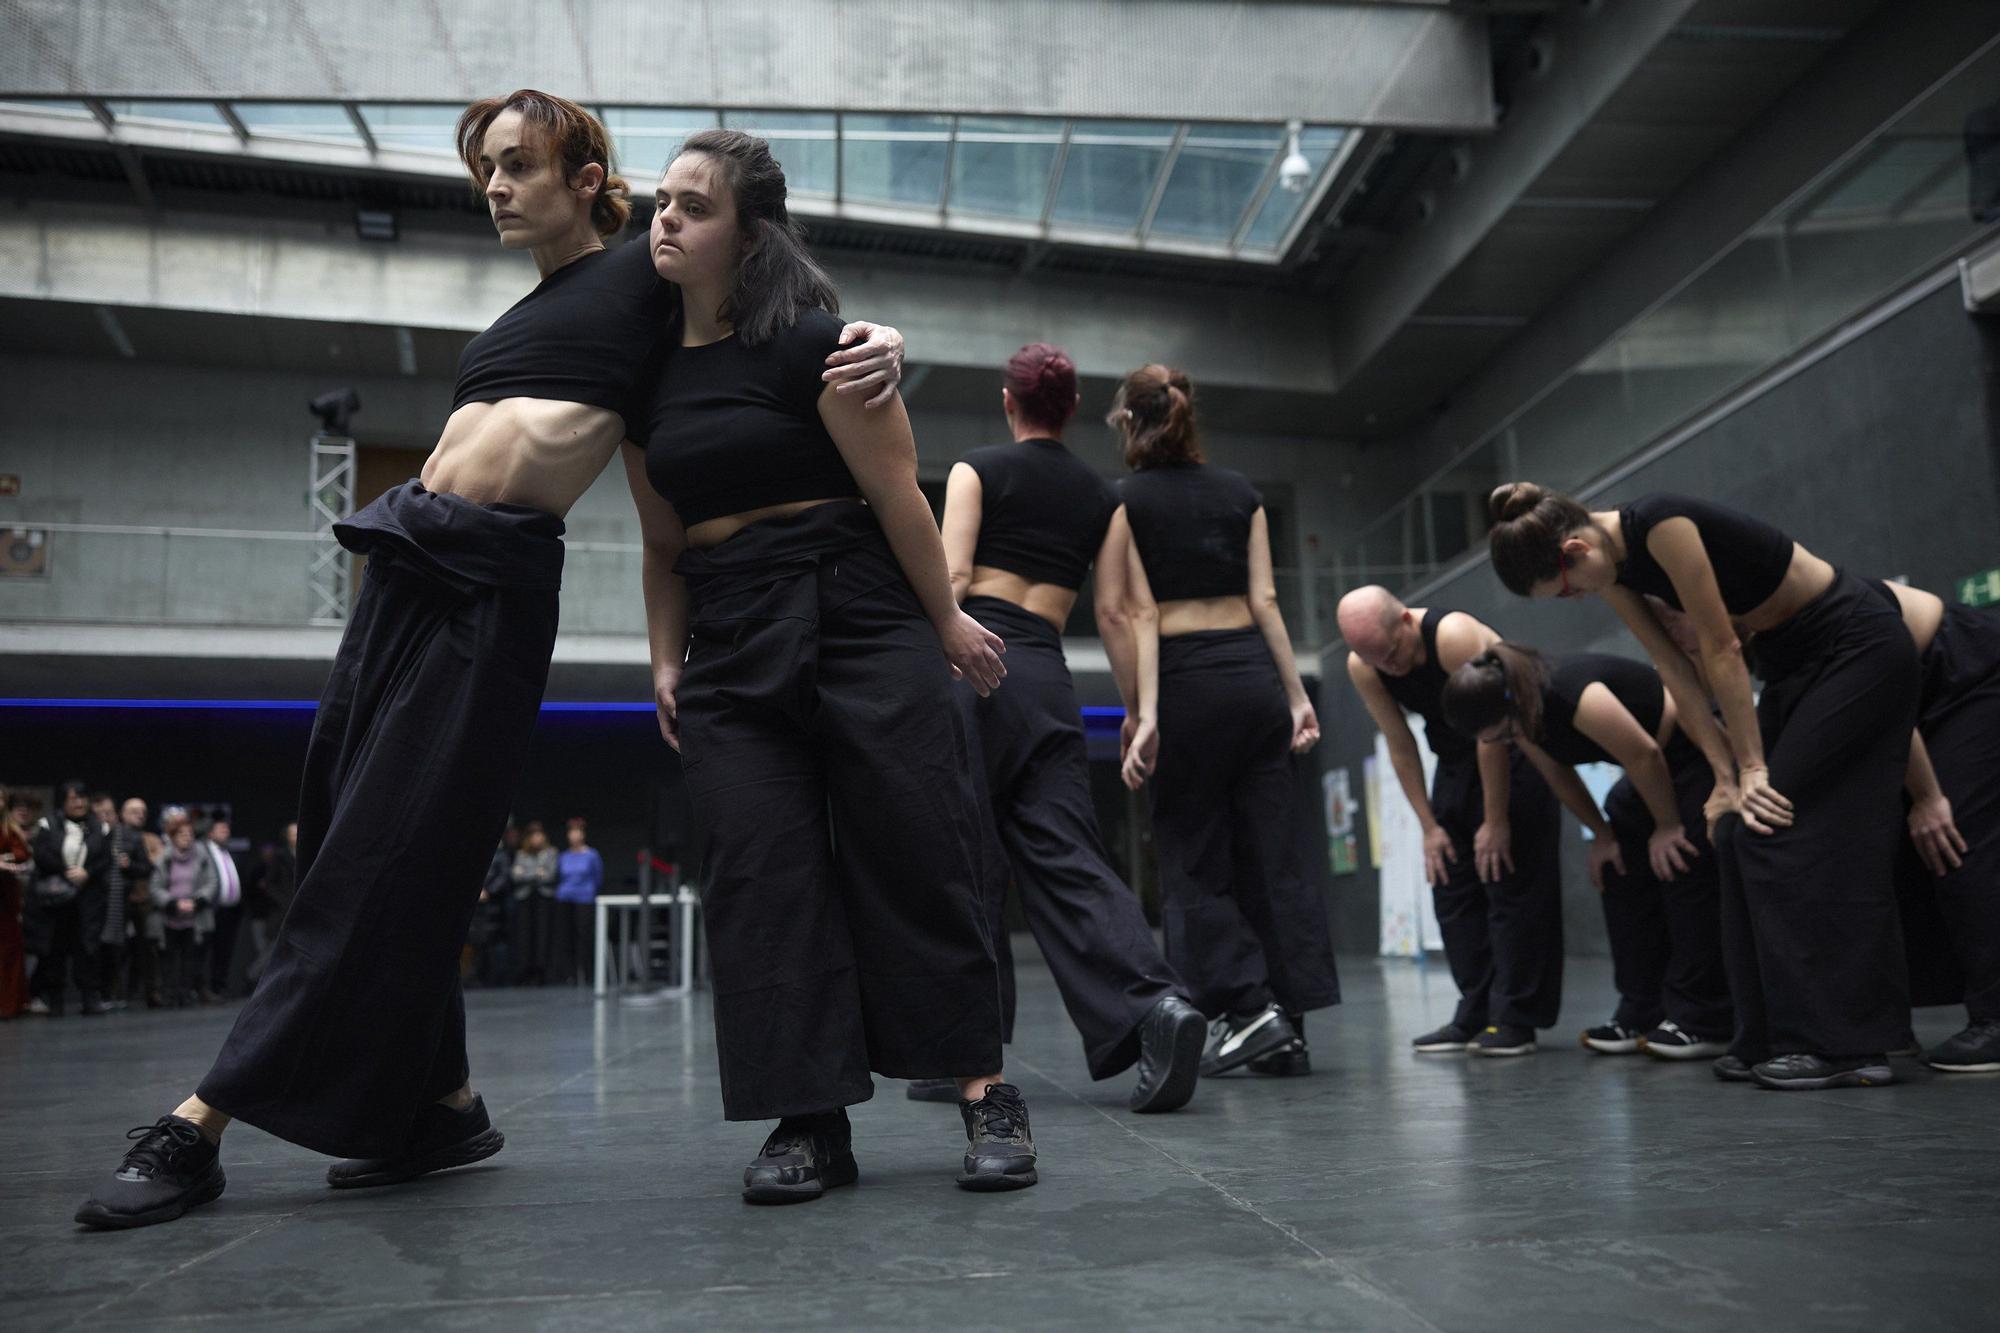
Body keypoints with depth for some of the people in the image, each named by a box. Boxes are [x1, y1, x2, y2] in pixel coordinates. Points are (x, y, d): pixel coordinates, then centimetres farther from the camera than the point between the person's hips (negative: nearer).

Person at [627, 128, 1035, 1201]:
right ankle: (810, 1122, 5)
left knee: (916, 854, -5)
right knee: (762, 873, -2)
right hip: (730, 647, 6)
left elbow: (895, 490, -5)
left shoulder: (809, 340, -5)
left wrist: (947, 622, -2)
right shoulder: (645, 372, 14)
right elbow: (664, 542, 18)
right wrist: (666, 661, 11)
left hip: (859, 620, -5)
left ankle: (985, 1092, 7)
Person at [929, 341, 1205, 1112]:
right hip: (1047, 677, 3)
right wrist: (1139, 711, 14)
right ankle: (1156, 1004, -19)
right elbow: (1113, 615, 10)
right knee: (1065, 856, 1)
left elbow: (953, 577, -7)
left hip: (971, 661, -3)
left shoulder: (977, 470, 6)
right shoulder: (1101, 498, 15)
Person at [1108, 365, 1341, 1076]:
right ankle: (1290, 1027, 9)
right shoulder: (1241, 492, 11)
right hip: (1254, 672, 5)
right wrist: (1298, 694, 6)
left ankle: (1249, 1006, -2)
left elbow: (1140, 614, -8)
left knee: (1195, 862, 6)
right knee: (1271, 854, 7)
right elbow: (1265, 600, 5)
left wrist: (1143, 712, -10)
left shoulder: (1123, 501, 0)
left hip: (1186, 683, -4)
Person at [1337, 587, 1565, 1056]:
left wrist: (1495, 821, -21)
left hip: (1514, 750, -6)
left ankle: (1515, 1021, -5)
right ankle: (1474, 1016, 9)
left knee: (1512, 884, -10)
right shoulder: (1361, 668, -12)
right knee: (1451, 887, 3)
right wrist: (1429, 826, -4)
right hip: (1456, 758, 6)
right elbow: (1400, 746, -4)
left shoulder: (1455, 636, -30)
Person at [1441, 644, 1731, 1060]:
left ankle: (1704, 1024, -9)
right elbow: (1560, 777, 6)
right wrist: (1603, 834, 7)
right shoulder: (1527, 715, -9)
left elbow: (1645, 756, -27)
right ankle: (1643, 1016, 8)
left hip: (1698, 751, -9)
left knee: (1683, 869, -15)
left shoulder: (1575, 697, -36)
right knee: (1619, 871, 3)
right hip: (1658, 764, 9)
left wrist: (1668, 826, -15)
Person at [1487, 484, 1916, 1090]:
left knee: (1772, 824, -14)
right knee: (1741, 831, 2)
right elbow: (1678, 673, 0)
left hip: (1858, 645, -8)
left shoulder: (1661, 523, -27)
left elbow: (1721, 648, -22)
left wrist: (1753, 767, -15)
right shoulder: (1616, 566, -2)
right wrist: (1726, 775, -4)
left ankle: (1846, 1046, -8)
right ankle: (1775, 1041, 7)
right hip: (1793, 657, 8)